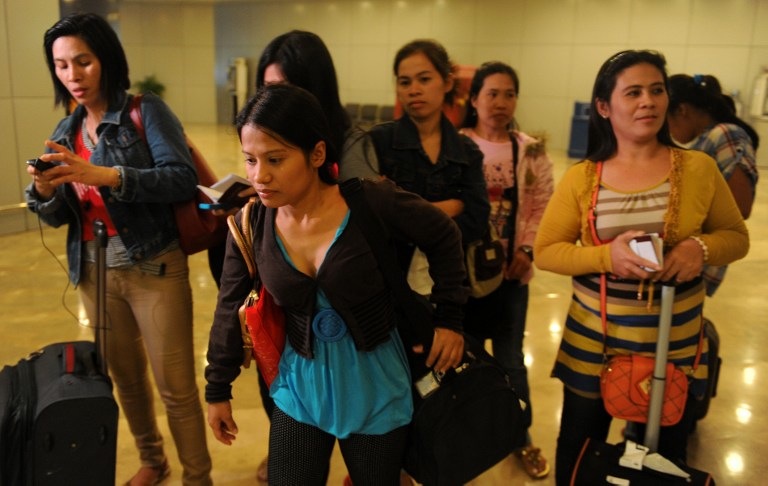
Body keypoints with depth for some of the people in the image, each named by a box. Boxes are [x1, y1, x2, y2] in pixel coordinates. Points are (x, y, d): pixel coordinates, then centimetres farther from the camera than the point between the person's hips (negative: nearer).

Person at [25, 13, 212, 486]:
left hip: (155, 269, -6)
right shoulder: (66, 131, 9)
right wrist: (45, 193, -13)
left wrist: (104, 175, -30)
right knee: (125, 376, 19)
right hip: (95, 272, 6)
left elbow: (183, 179, -21)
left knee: (175, 384, 1)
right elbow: (60, 217, 10)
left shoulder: (147, 111, -8)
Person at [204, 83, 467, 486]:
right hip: (301, 385, 2)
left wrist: (448, 318, -4)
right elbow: (231, 308, 3)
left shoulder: (372, 204, -21)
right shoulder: (251, 223, -11)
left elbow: (444, 238, -4)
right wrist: (218, 389, 10)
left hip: (373, 386, -2)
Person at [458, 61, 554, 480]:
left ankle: (521, 437, 32)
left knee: (510, 358, 13)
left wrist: (527, 250, -10)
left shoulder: (531, 151, 1)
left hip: (511, 270, 1)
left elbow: (543, 206, 1)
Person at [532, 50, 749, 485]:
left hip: (675, 344, 1)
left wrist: (701, 247, -19)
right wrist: (607, 256, -22)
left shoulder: (699, 168, -5)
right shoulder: (581, 178, -5)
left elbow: (736, 236, 4)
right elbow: (546, 251, -4)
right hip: (593, 342, 0)